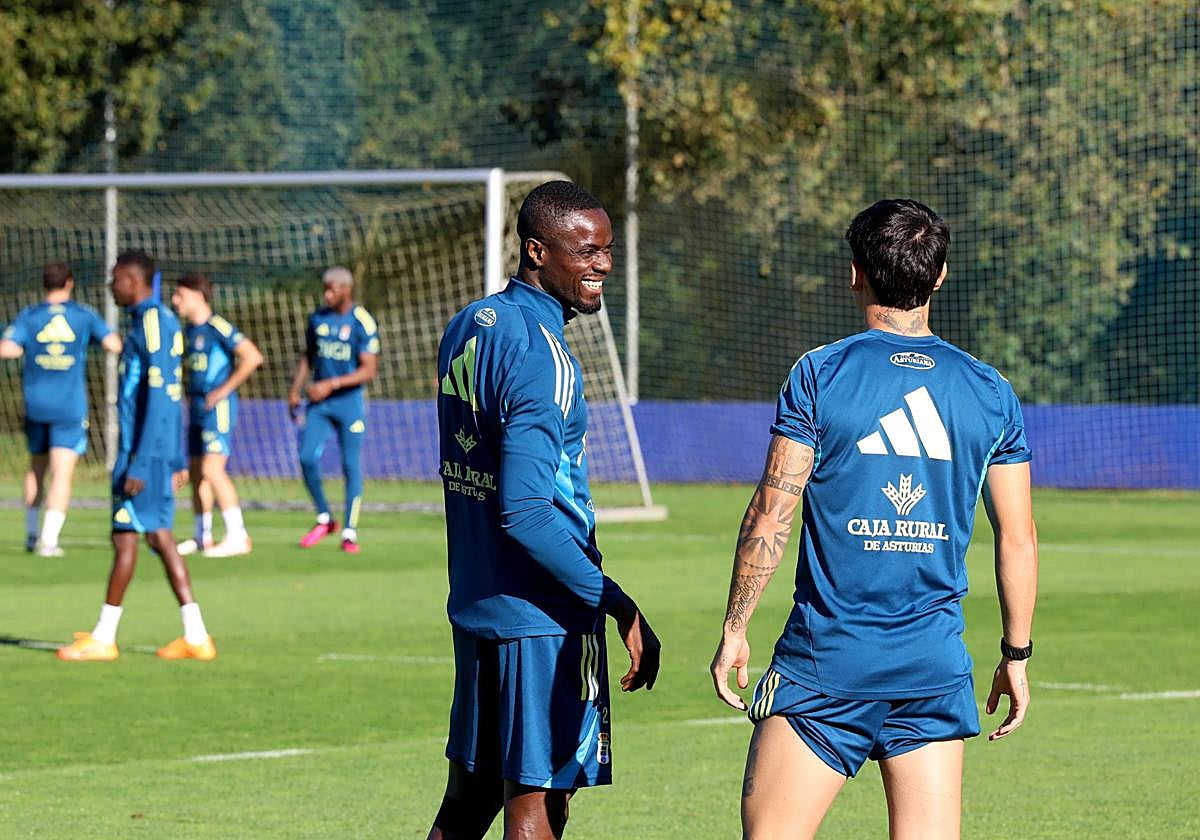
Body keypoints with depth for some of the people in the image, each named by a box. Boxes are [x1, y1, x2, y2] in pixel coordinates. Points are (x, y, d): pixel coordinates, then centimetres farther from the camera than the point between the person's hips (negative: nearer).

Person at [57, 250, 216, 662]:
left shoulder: (152, 323, -15)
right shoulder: (163, 321, 15)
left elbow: (158, 397, -21)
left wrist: (139, 464, -22)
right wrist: (176, 460, 24)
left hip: (144, 448, -10)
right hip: (164, 448, 10)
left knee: (125, 536, -4)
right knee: (159, 536, 8)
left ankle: (103, 637, 1)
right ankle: (195, 636, 6)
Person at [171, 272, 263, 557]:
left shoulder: (218, 327, -14)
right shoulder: (189, 329, 13)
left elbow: (253, 357, -20)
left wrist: (224, 389, -17)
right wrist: (190, 395, 15)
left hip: (218, 406, -9)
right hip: (197, 408, 9)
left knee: (212, 469, -17)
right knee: (197, 472, 11)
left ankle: (237, 537, -16)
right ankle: (203, 537, 21)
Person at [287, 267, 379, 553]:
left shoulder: (362, 323, -10)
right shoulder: (317, 319, 6)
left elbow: (369, 370, -14)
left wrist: (331, 385, -20)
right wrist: (295, 389, 8)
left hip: (349, 401, -4)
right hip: (318, 402, 4)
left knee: (351, 465, -1)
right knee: (307, 458, -6)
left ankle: (350, 532, 7)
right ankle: (324, 520, 12)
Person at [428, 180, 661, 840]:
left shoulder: (467, 327, 11)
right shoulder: (541, 358, -19)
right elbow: (526, 509, -25)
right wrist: (617, 605, -22)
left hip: (473, 603, 9)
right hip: (542, 615, -9)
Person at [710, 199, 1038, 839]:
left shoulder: (821, 374, -4)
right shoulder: (990, 391, 5)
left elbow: (770, 516, -7)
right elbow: (1017, 538, 8)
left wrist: (734, 628, 1)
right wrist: (1016, 655, 17)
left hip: (827, 660, -3)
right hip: (937, 666, 3)